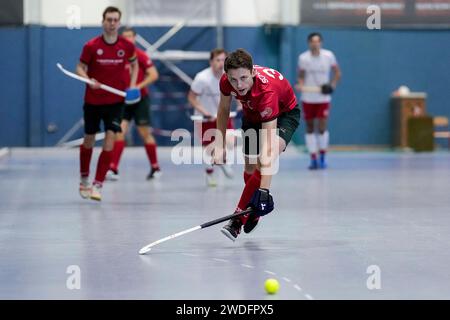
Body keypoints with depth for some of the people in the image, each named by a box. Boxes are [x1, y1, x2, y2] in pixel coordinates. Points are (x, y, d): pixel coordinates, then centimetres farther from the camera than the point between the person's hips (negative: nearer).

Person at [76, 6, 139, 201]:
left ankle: (98, 185, -8)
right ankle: (84, 179, 35)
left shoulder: (127, 46, -4)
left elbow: (134, 64, 15)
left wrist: (132, 85, 1)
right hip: (93, 100, 0)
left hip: (116, 101, 0)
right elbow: (80, 68, -3)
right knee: (89, 140, 12)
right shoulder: (91, 46, -9)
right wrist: (89, 80, -24)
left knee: (110, 140, -12)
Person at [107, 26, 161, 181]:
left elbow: (154, 74, -14)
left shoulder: (141, 55, -9)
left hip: (140, 99, -3)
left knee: (145, 133, 5)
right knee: (120, 131, -11)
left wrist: (138, 86, -24)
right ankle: (113, 169, -14)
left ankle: (155, 168, 19)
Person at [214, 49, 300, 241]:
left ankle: (239, 216, -26)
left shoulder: (267, 91, -44)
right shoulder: (227, 81, -28)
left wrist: (264, 190, -54)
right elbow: (223, 110, -2)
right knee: (250, 168, 3)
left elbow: (268, 145, -48)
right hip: (252, 114, 6)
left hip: (285, 113, -6)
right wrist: (220, 145, -9)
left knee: (268, 156, -30)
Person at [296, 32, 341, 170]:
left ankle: (322, 158, 9)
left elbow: (337, 72, 4)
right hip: (308, 98, 1)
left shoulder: (328, 55, -5)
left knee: (322, 128, -8)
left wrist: (333, 84, -13)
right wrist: (300, 85, -18)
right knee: (309, 128, 4)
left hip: (323, 98, -1)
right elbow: (301, 76, 3)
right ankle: (313, 159, 11)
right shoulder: (303, 58, -4)